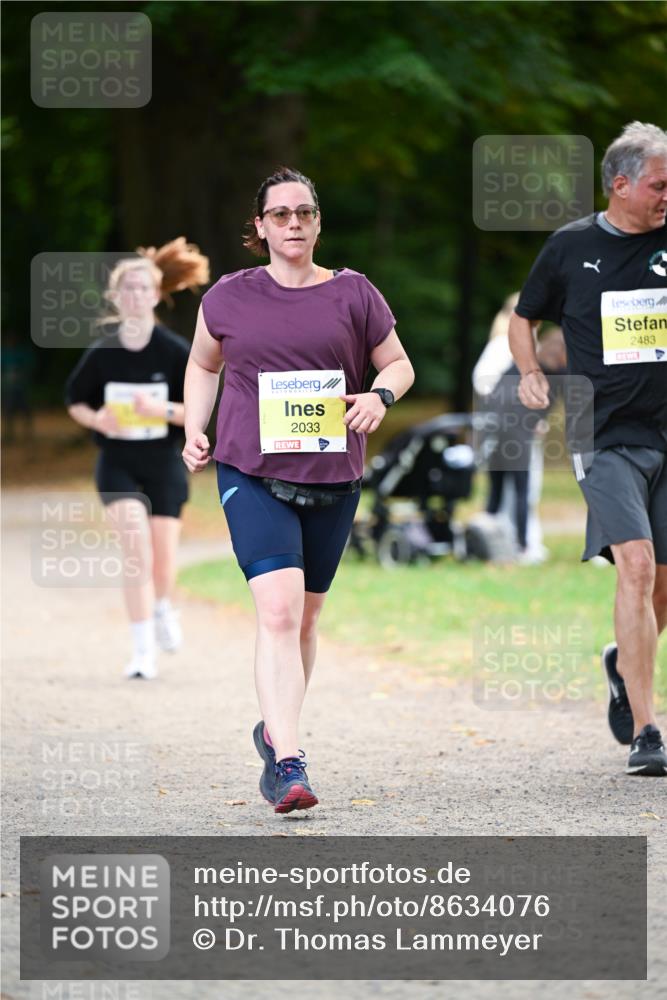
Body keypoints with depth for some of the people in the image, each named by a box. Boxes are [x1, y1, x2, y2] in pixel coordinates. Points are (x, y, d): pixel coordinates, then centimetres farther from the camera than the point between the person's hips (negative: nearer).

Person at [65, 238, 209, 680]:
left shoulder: (176, 351, -8)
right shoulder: (102, 353, -4)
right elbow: (76, 401, 9)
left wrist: (163, 410, -24)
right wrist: (97, 419, -12)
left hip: (164, 464, 0)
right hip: (118, 464, 0)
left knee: (163, 558, 4)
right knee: (136, 545, -19)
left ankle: (163, 607, 42)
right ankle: (143, 651, -14)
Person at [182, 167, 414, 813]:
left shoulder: (352, 294, 5)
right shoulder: (229, 298, 5)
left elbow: (398, 364, 12)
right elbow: (202, 365, 21)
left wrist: (380, 395, -9)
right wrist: (194, 430, 7)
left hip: (332, 478, 2)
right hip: (252, 474, -2)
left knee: (305, 618, 13)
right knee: (278, 609, -18)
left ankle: (275, 732, 36)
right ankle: (289, 765, -24)